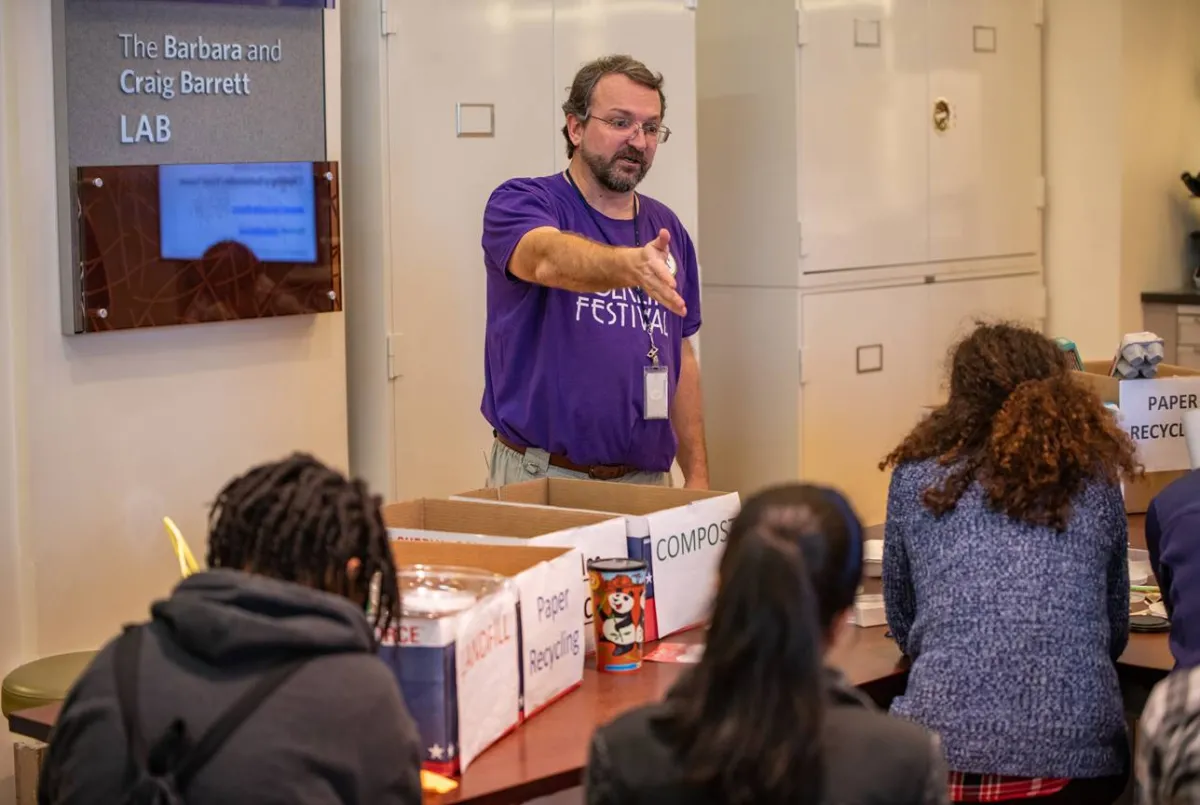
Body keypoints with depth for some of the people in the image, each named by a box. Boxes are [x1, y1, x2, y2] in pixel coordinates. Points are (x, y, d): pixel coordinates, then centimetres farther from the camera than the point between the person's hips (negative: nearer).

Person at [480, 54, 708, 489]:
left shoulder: (667, 229, 10)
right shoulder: (520, 204, -7)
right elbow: (549, 258, -31)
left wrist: (698, 476, 10)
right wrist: (629, 265, -51)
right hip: (540, 480, -5)